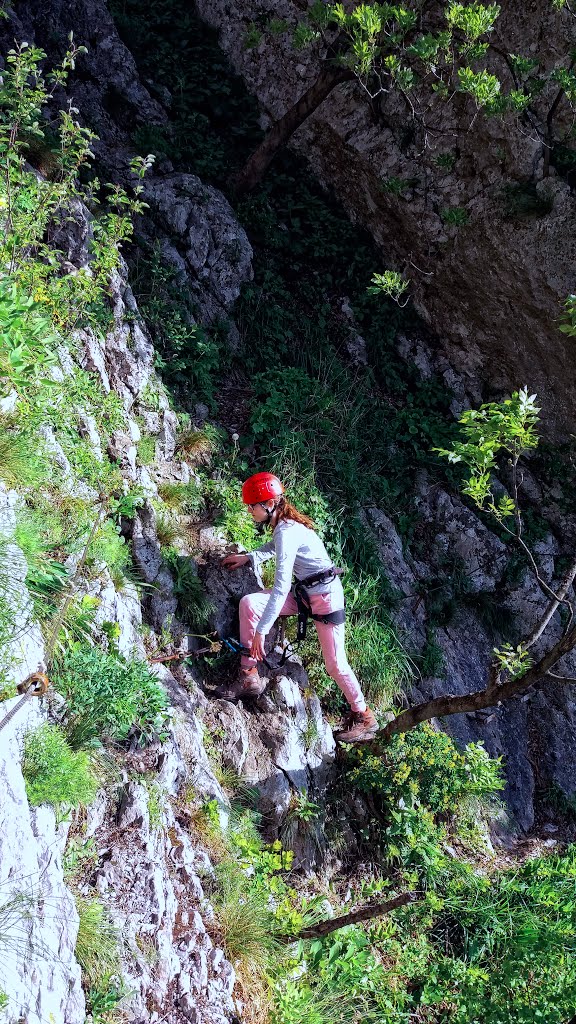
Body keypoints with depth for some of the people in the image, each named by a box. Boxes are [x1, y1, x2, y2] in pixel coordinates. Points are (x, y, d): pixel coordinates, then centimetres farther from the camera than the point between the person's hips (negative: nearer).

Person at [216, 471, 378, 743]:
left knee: (335, 664, -3)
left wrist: (261, 630, -34)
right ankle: (250, 678, -6)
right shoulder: (284, 524, 1)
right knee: (248, 603, -12)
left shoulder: (287, 532, -27)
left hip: (325, 596, -9)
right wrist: (248, 558, 15)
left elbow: (281, 587, -33)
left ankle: (365, 718, 19)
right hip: (302, 593, 9)